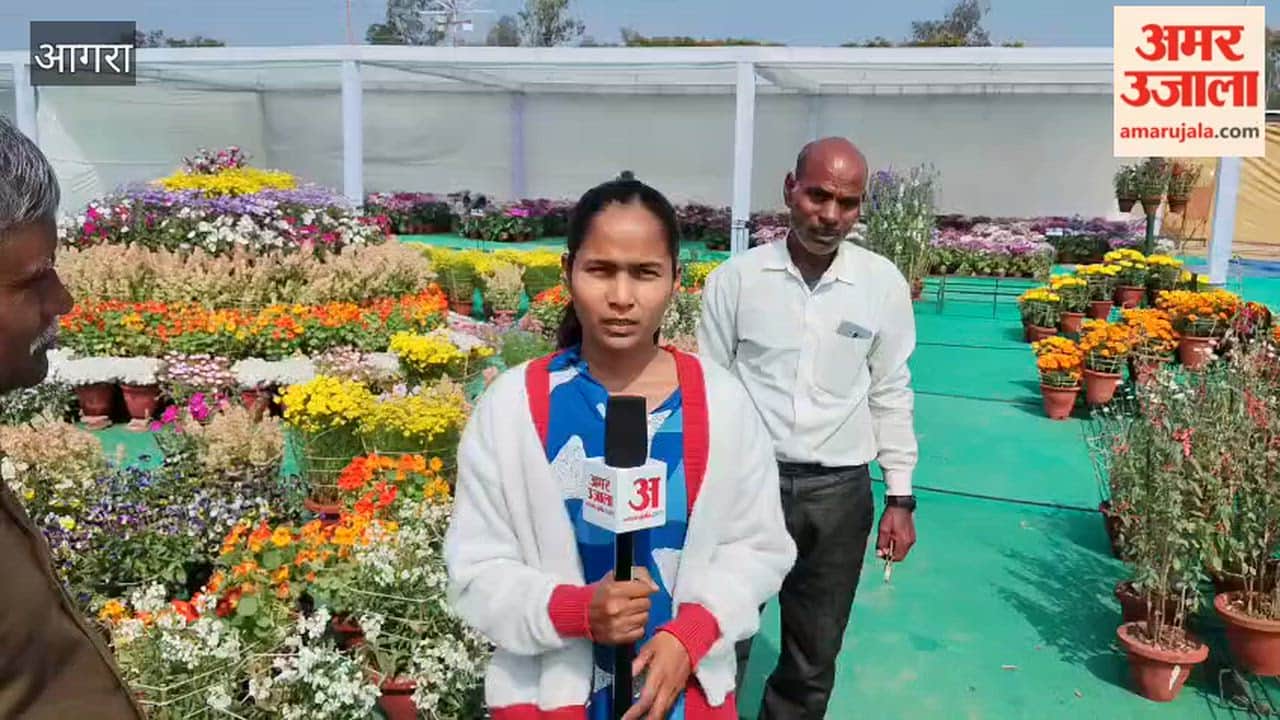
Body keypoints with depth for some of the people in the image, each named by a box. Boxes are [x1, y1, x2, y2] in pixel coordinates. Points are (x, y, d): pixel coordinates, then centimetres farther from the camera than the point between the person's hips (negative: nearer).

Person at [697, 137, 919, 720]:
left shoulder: (884, 285, -2)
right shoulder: (734, 279, -6)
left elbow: (890, 394, 6)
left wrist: (900, 497, 5)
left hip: (839, 492, 2)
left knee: (814, 659, 17)